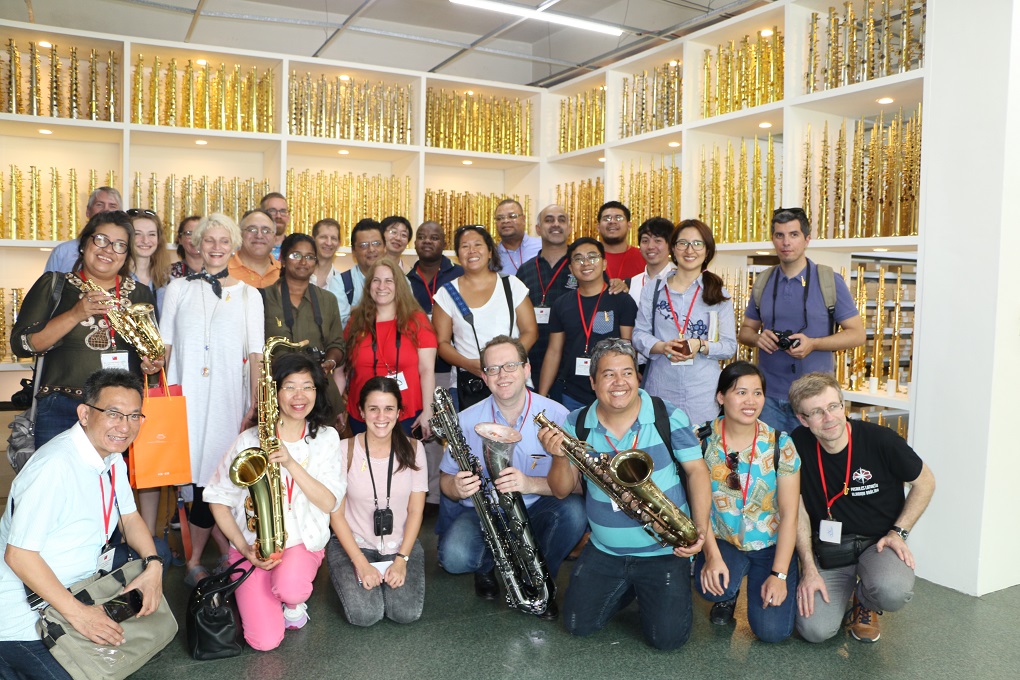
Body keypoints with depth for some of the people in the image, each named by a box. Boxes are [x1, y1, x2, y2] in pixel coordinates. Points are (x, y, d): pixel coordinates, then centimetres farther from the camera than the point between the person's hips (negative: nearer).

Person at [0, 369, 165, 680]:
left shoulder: (112, 455, 0)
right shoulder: (55, 466, -27)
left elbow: (130, 518, 10)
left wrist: (153, 565, -8)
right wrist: (77, 613, -26)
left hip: (78, 587, 9)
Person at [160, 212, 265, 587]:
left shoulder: (249, 295, 9)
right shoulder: (179, 288, 11)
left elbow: (256, 353, 5)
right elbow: (164, 344, 9)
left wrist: (254, 403, -2)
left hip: (229, 396, -1)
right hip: (185, 394, 1)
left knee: (215, 473, -3)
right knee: (198, 470, -2)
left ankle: (196, 560, 11)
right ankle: (227, 552, 13)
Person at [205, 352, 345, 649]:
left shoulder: (326, 438, -2)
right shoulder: (250, 439, -7)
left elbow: (329, 502, -10)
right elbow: (218, 498, -1)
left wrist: (291, 463, -22)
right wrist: (243, 546, -12)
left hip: (304, 541, 1)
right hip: (253, 546, 0)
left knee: (289, 590, -34)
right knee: (265, 641, -16)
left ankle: (294, 603, 5)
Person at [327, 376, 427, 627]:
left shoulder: (412, 449, -5)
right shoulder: (345, 451, -10)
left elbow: (416, 510, -2)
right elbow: (336, 514, -7)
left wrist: (402, 559, -13)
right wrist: (360, 562, -16)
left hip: (401, 544, 2)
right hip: (353, 543, -1)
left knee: (406, 613, -18)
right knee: (364, 614, -21)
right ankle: (354, 575, 12)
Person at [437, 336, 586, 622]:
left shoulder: (556, 415, -11)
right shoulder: (467, 421, -6)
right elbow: (446, 479, 2)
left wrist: (530, 483, -36)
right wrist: (457, 488, -24)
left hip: (537, 511, 0)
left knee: (574, 510, -32)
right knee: (453, 557, -30)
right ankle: (487, 565, 12)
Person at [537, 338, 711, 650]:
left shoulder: (669, 417, -11)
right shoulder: (576, 425, -5)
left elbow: (696, 470, -4)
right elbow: (562, 491, -3)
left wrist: (701, 529, -15)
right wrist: (559, 457, -24)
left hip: (665, 550, -2)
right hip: (604, 551, 3)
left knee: (667, 637, -8)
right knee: (579, 625, 4)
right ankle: (626, 587, 32)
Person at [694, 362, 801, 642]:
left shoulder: (780, 445, -8)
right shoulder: (703, 440, -8)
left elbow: (789, 513, -8)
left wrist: (779, 574, -14)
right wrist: (712, 555, -20)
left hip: (771, 545, 0)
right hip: (721, 541, 0)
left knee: (772, 630, -14)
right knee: (711, 586, -32)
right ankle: (727, 594, 7)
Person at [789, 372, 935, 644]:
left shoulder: (880, 440, -15)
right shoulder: (798, 445, -10)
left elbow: (925, 482, 2)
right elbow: (799, 509, -2)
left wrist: (898, 532, -7)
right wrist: (809, 569, -7)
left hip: (878, 542, -1)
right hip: (829, 548, 1)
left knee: (893, 592, -34)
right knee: (815, 630, -17)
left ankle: (865, 603, 6)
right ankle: (844, 589, 18)